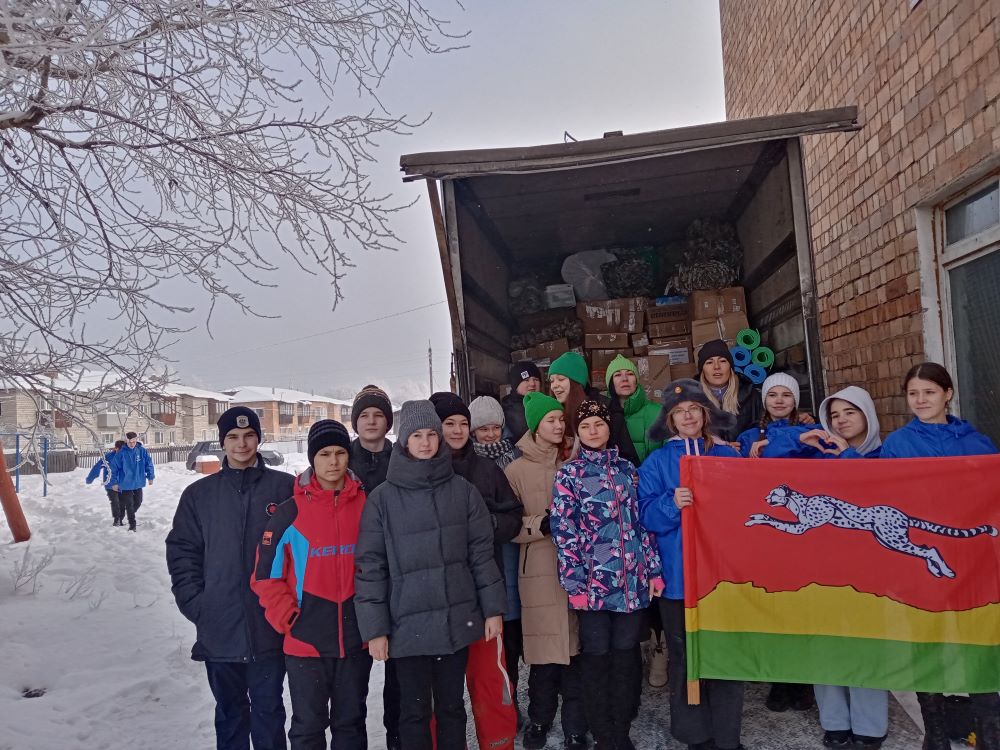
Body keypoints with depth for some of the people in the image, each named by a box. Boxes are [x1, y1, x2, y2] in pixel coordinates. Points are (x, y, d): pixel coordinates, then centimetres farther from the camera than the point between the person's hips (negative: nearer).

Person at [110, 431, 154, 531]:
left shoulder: (142, 451, -8)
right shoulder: (121, 453, -14)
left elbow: (149, 464, 2)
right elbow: (114, 468, -8)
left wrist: (150, 477, 2)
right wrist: (114, 482, -6)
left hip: (138, 482, 3)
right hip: (126, 484, -3)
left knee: (138, 502, 15)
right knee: (129, 504, 1)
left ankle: (130, 515, 41)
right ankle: (132, 524, 13)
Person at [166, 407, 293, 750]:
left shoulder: (285, 487, -1)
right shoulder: (199, 494, 5)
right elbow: (182, 551, 6)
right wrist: (194, 603, -2)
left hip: (269, 627, -2)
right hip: (219, 630, 2)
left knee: (268, 709, 9)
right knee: (229, 711, 16)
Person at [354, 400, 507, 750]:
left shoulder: (463, 490, 1)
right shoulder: (383, 498, -4)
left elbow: (482, 552, 4)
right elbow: (370, 566, -4)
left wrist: (493, 608, 3)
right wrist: (374, 628, -6)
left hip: (458, 620, 2)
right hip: (408, 625, -2)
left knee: (452, 707, 15)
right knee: (415, 711, 9)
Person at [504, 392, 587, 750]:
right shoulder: (516, 470, 0)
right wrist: (543, 524, -15)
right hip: (539, 570, -2)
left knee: (574, 647, 5)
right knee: (545, 650, 2)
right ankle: (539, 719, 26)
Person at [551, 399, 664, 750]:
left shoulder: (627, 469, 10)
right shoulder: (569, 473, -1)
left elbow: (643, 521, 10)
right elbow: (563, 531, -6)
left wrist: (654, 570, 6)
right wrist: (575, 584, -11)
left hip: (633, 579, 3)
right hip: (593, 581, -3)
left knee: (626, 654, 10)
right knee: (596, 656, 6)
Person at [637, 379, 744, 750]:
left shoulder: (727, 455, 9)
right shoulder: (656, 462, 4)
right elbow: (646, 516, -4)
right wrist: (672, 504, -21)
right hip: (678, 573, -1)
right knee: (684, 656, 5)